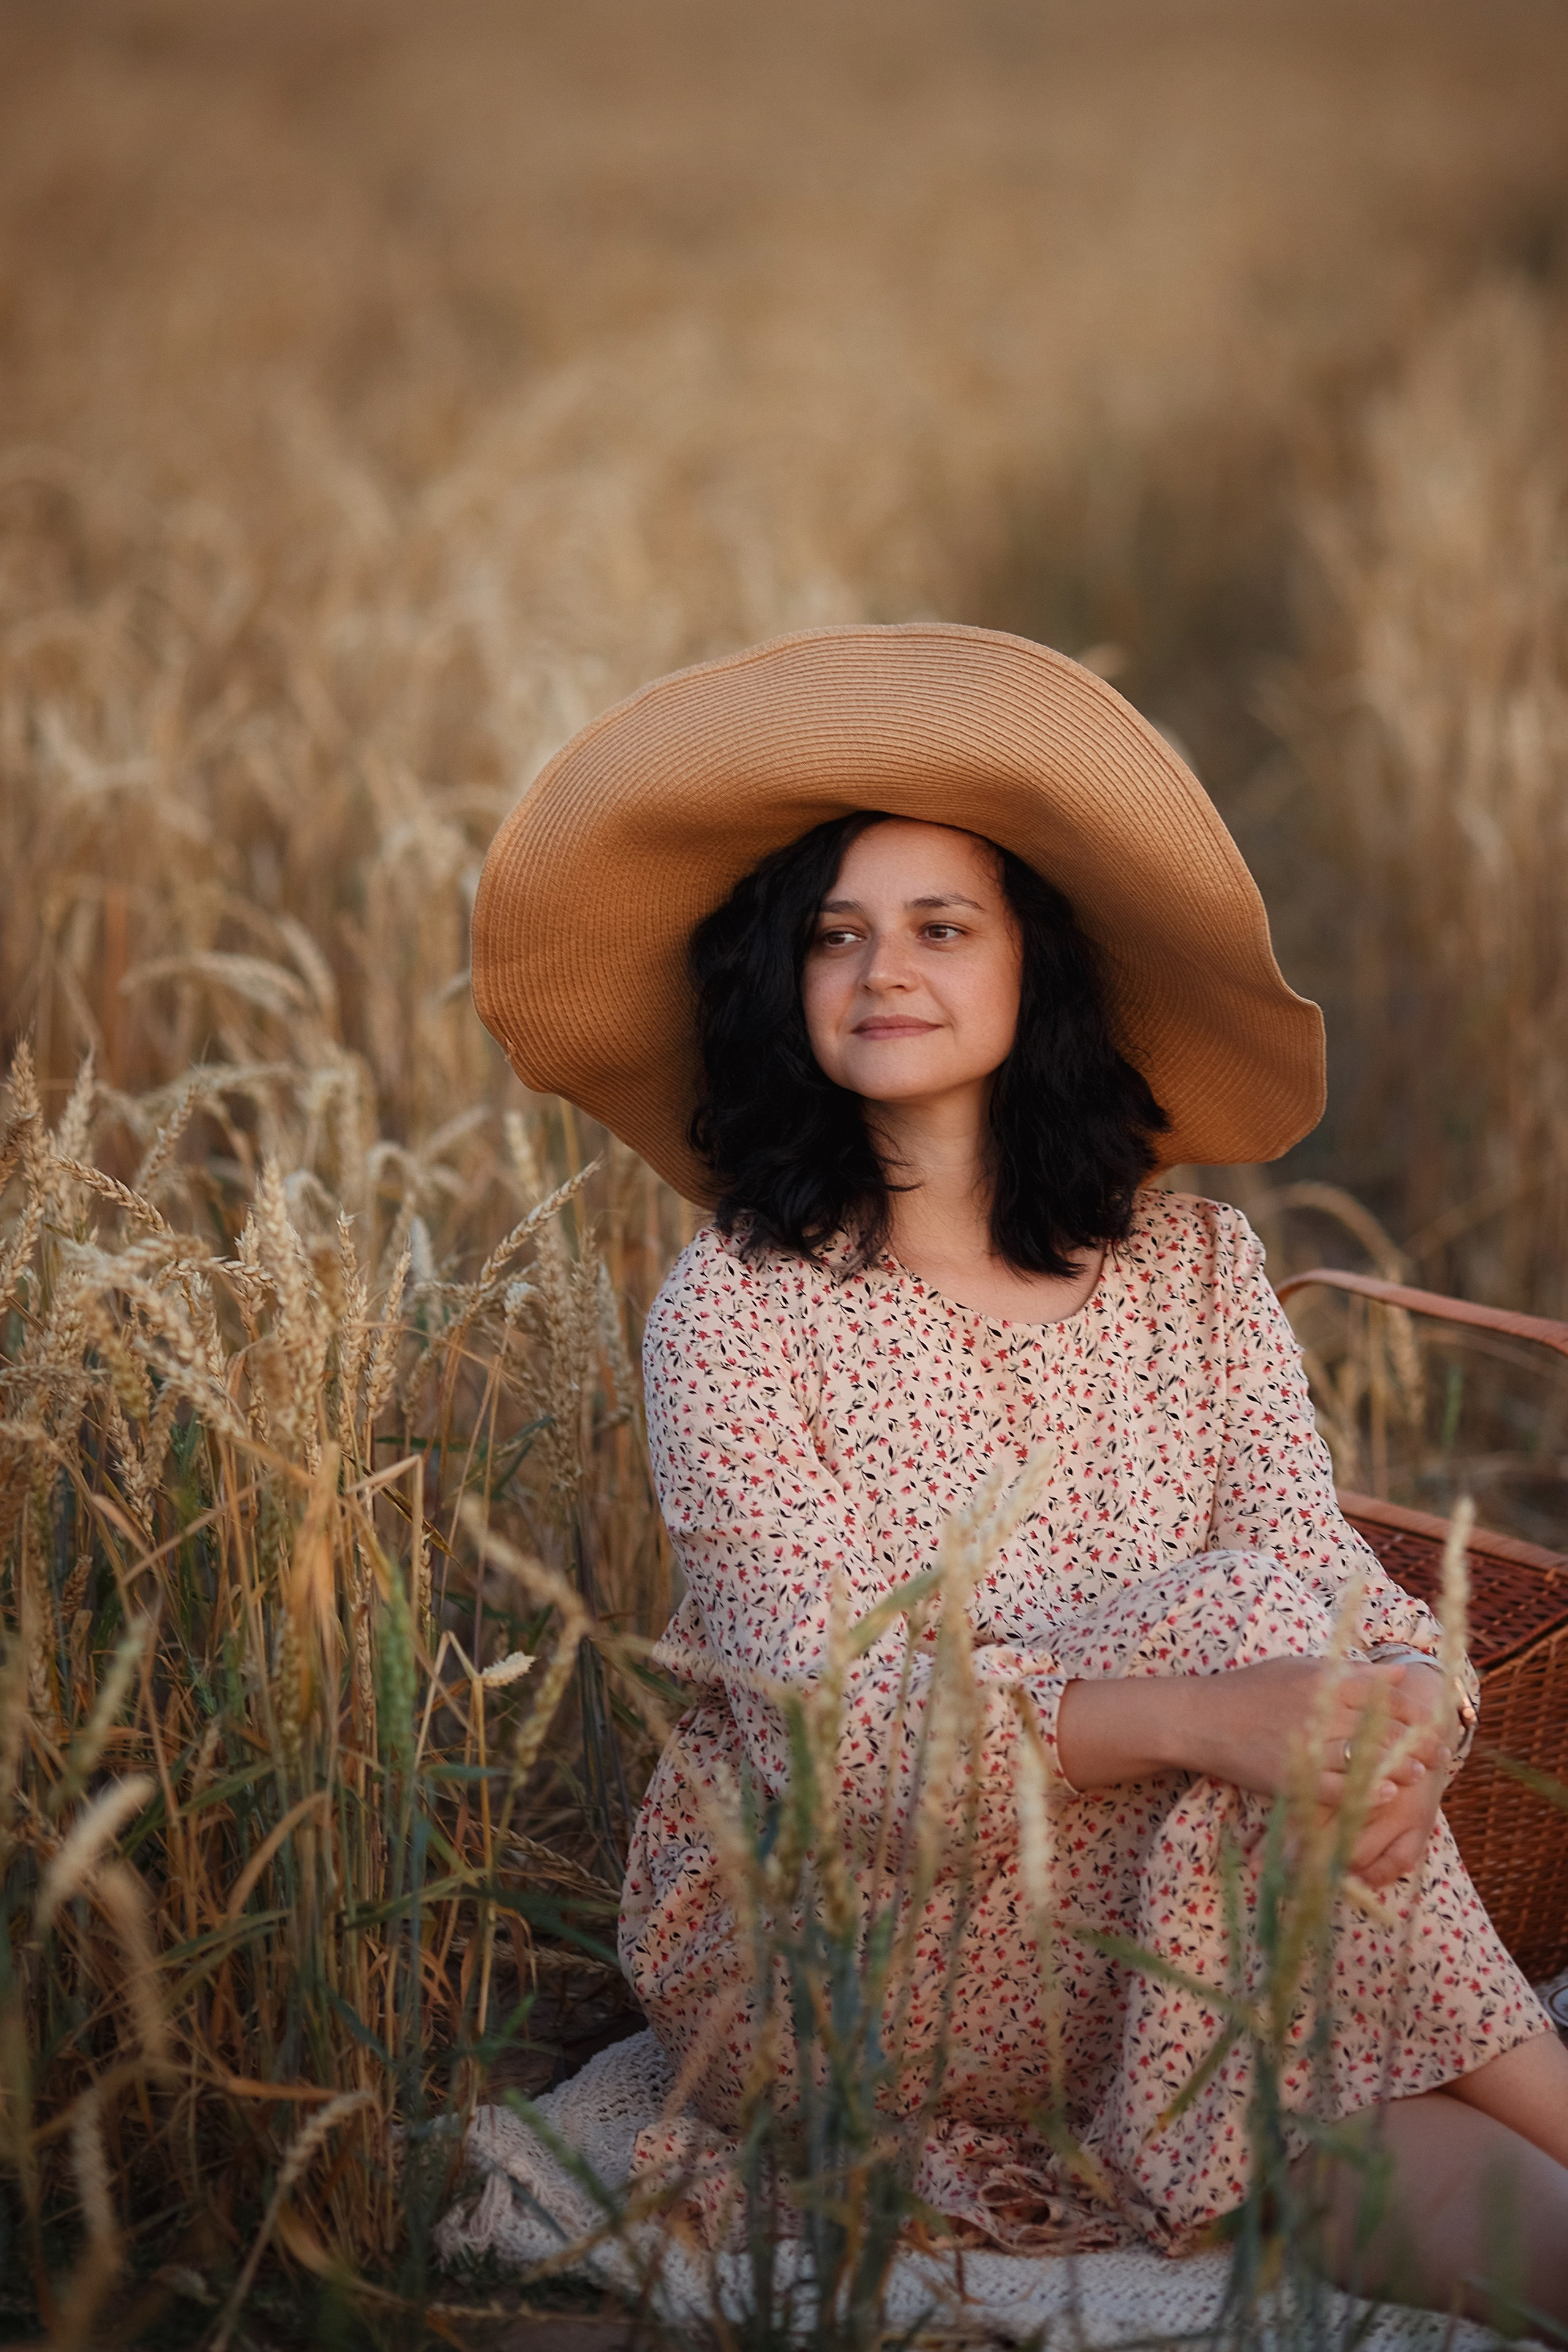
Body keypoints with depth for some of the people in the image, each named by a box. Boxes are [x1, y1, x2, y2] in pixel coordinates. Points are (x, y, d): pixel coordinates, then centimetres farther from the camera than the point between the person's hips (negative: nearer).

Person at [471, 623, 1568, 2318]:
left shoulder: (1190, 1260, 5)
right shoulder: (735, 1313, -10)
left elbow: (1328, 1565, -3)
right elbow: (825, 1722, -20)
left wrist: (1407, 1710, -29)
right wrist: (1197, 1712, -35)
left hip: (1148, 1917, 3)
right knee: (1237, 1617, -26)